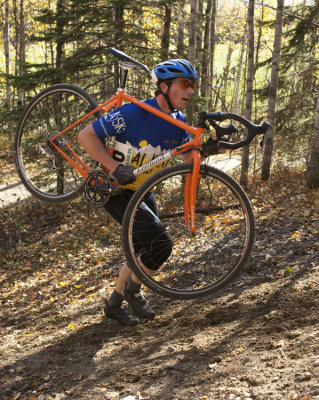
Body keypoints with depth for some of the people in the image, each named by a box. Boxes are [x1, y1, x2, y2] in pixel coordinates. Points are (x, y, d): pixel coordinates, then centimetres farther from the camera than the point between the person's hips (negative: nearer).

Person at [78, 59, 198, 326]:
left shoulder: (178, 122, -2)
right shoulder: (134, 113, -25)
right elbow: (86, 135, -22)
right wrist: (115, 167, -32)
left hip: (144, 193, 8)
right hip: (117, 191, -8)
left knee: (142, 250, 14)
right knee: (160, 242, -20)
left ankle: (115, 304, 34)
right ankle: (133, 291, 6)